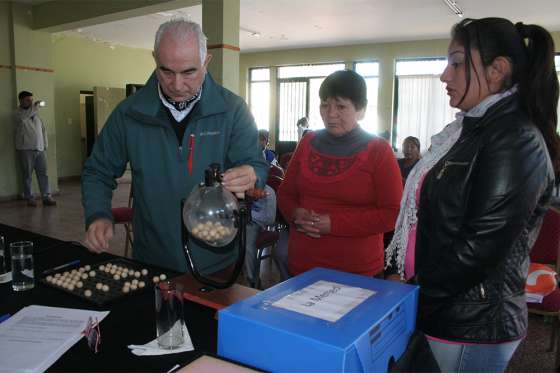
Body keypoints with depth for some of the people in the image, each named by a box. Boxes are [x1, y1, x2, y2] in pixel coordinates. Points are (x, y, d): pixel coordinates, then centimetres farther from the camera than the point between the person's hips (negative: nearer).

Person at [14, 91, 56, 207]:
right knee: (27, 175, 1)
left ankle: (46, 197, 4)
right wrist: (37, 105, -14)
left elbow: (43, 130, 18)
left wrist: (45, 145, 10)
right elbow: (26, 115, -25)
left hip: (40, 149, 5)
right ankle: (29, 198, 9)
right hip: (25, 149, -5)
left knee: (43, 174, 2)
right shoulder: (18, 113, -1)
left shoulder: (36, 114, 16)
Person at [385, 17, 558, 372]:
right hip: (440, 312, 8)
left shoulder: (515, 140, -17)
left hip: (470, 327, -8)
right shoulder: (470, 130, 10)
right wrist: (399, 272, 5)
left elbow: (481, 246, -23)